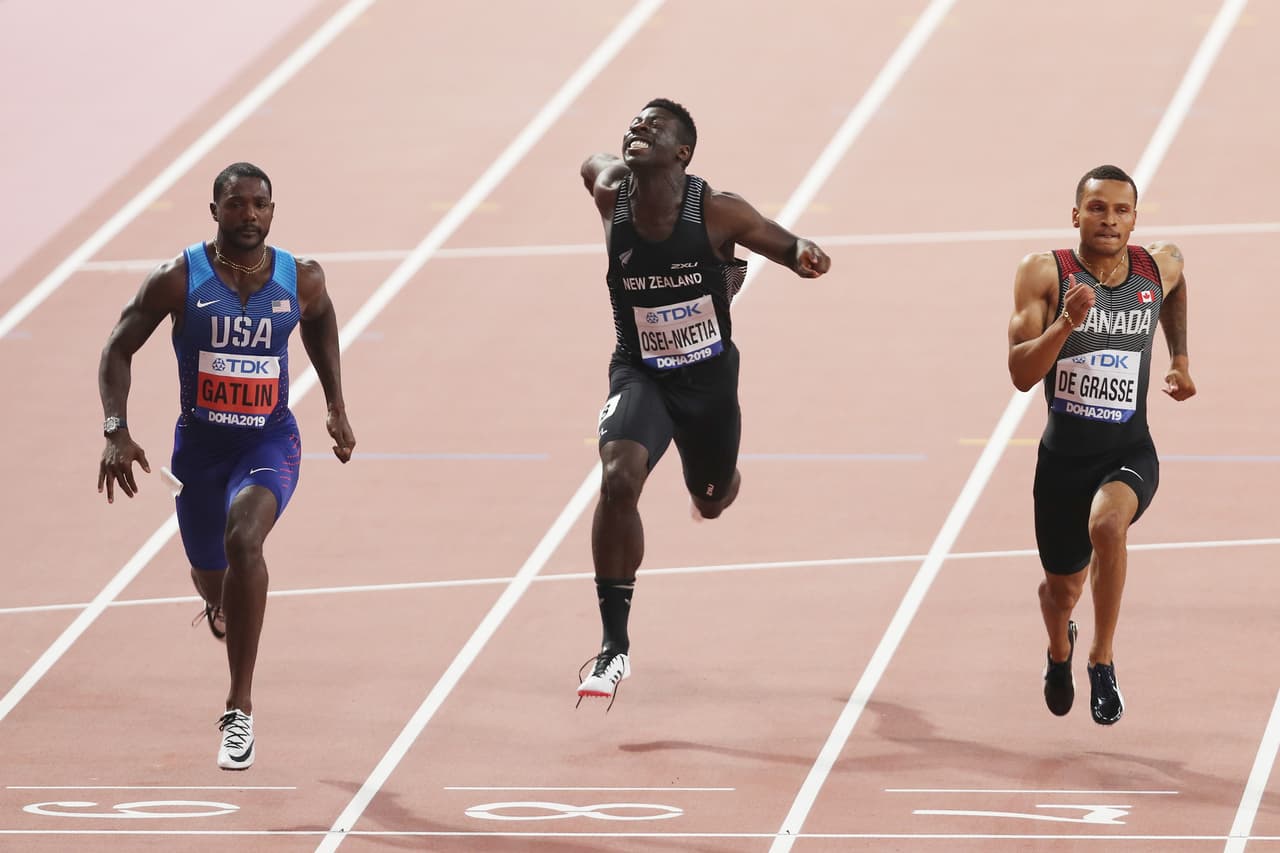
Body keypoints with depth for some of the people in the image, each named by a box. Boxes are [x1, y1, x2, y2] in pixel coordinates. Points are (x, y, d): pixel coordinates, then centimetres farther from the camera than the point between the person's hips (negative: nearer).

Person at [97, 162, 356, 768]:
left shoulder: (301, 280, -6)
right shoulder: (178, 280, -11)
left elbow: (322, 324, 18)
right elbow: (119, 349, -5)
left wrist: (336, 406, 15)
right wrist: (116, 431, -17)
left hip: (270, 443, -2)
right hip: (200, 444, 2)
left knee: (243, 537, -31)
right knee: (210, 575, 16)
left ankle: (241, 706, -28)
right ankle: (223, 605, 61)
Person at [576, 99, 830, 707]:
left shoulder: (718, 212, -21)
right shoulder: (609, 192, -14)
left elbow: (784, 245, -9)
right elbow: (592, 162, 9)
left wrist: (805, 256, -31)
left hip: (708, 377, 0)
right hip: (640, 373, 0)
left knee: (712, 501, 22)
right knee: (618, 480, -27)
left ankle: (715, 483, 66)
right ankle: (614, 645, -20)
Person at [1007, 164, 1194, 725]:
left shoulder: (1161, 267, -3)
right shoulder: (1044, 274, -11)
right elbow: (1021, 374, -19)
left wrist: (1180, 359, 22)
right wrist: (1067, 322, -32)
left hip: (1130, 452, 0)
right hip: (1063, 455, 0)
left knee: (1107, 524, -34)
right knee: (1063, 587, 15)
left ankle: (1103, 660, -14)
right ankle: (1059, 652, 54)